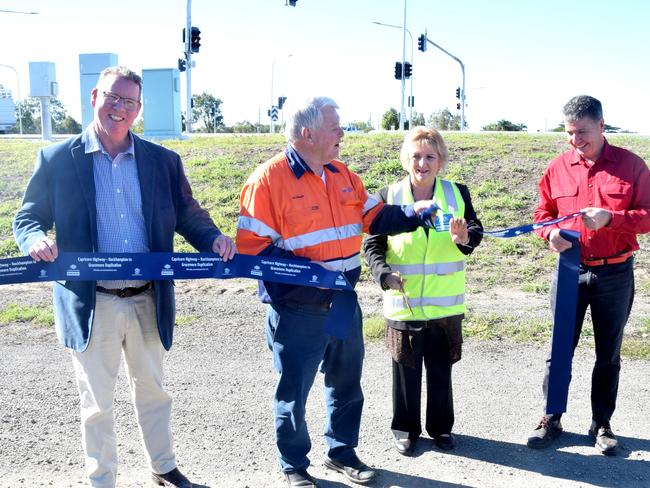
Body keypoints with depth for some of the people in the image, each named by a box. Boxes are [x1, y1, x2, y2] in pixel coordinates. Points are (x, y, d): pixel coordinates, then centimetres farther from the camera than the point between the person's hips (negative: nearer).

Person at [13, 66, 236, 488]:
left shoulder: (164, 161, 4)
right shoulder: (57, 160, -1)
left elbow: (188, 214, 6)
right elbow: (28, 218, 3)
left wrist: (214, 238, -14)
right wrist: (36, 240, -20)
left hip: (149, 300, 2)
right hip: (91, 303, -2)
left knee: (153, 391, 20)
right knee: (97, 403, 12)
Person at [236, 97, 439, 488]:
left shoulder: (342, 174, 6)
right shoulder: (269, 179, -16)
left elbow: (374, 217, 12)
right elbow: (252, 246, -19)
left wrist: (411, 214, -5)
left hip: (345, 304, 7)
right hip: (297, 311, -7)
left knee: (347, 383, 20)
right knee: (294, 391, 10)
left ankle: (342, 451, 42)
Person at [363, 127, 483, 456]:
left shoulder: (457, 193, 2)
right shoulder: (388, 196, -3)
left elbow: (476, 229, -3)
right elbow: (372, 244, -4)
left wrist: (465, 238, -27)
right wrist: (383, 272, -22)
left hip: (445, 305, 2)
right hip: (403, 304, -1)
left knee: (441, 370, 15)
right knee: (406, 370, 12)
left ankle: (440, 426, 35)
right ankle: (405, 428, 30)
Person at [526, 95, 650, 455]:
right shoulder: (558, 167, 1)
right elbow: (543, 213, 8)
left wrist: (610, 218, -22)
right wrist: (551, 233, -14)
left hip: (615, 275, -1)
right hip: (570, 271, 1)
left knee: (608, 355, 11)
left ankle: (601, 425, 26)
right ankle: (552, 420, 21)